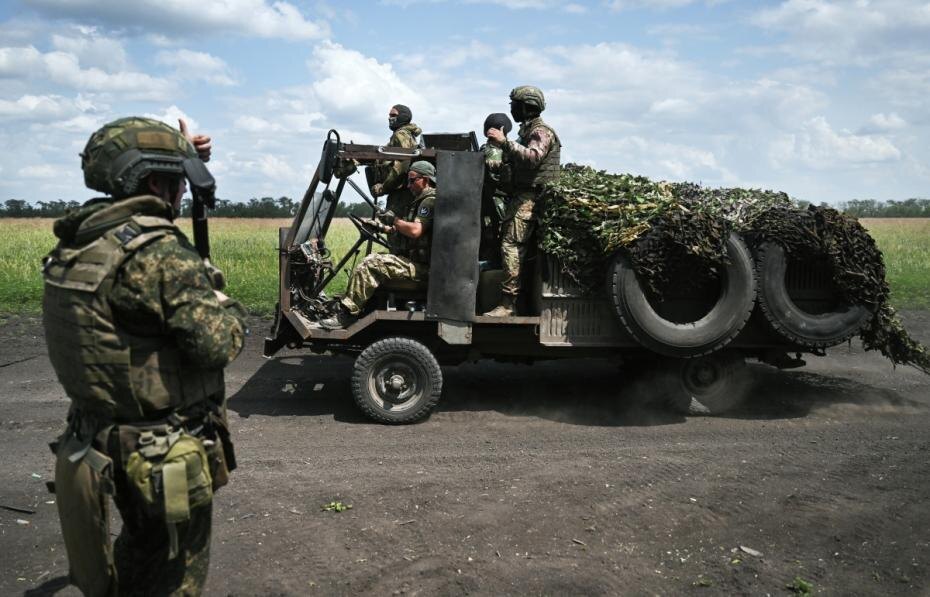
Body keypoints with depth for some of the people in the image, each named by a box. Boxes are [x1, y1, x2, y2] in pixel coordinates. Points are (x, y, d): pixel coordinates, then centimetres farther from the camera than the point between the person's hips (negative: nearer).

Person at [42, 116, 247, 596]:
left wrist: (180, 155, 20)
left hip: (101, 444, 8)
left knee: (139, 551, 29)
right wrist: (228, 308, -6)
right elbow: (217, 343, -27)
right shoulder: (158, 252, -25)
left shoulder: (80, 237, 2)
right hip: (167, 455, -8)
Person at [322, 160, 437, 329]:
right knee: (371, 259, 13)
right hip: (413, 259, 11)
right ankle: (345, 305, 7)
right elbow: (405, 232, 26)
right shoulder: (422, 200, 22)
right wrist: (384, 228, 13)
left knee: (369, 265, -20)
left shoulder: (430, 200, -13)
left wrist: (394, 220, -12)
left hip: (419, 266, -11)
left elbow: (415, 230, -27)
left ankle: (346, 314, -16)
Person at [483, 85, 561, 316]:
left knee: (511, 245, -20)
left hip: (530, 197, -11)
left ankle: (508, 303, -23)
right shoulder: (528, 131, 26)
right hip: (522, 195, 11)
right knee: (511, 245, 9)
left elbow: (533, 157, -26)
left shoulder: (541, 131, -6)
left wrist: (505, 142, -30)